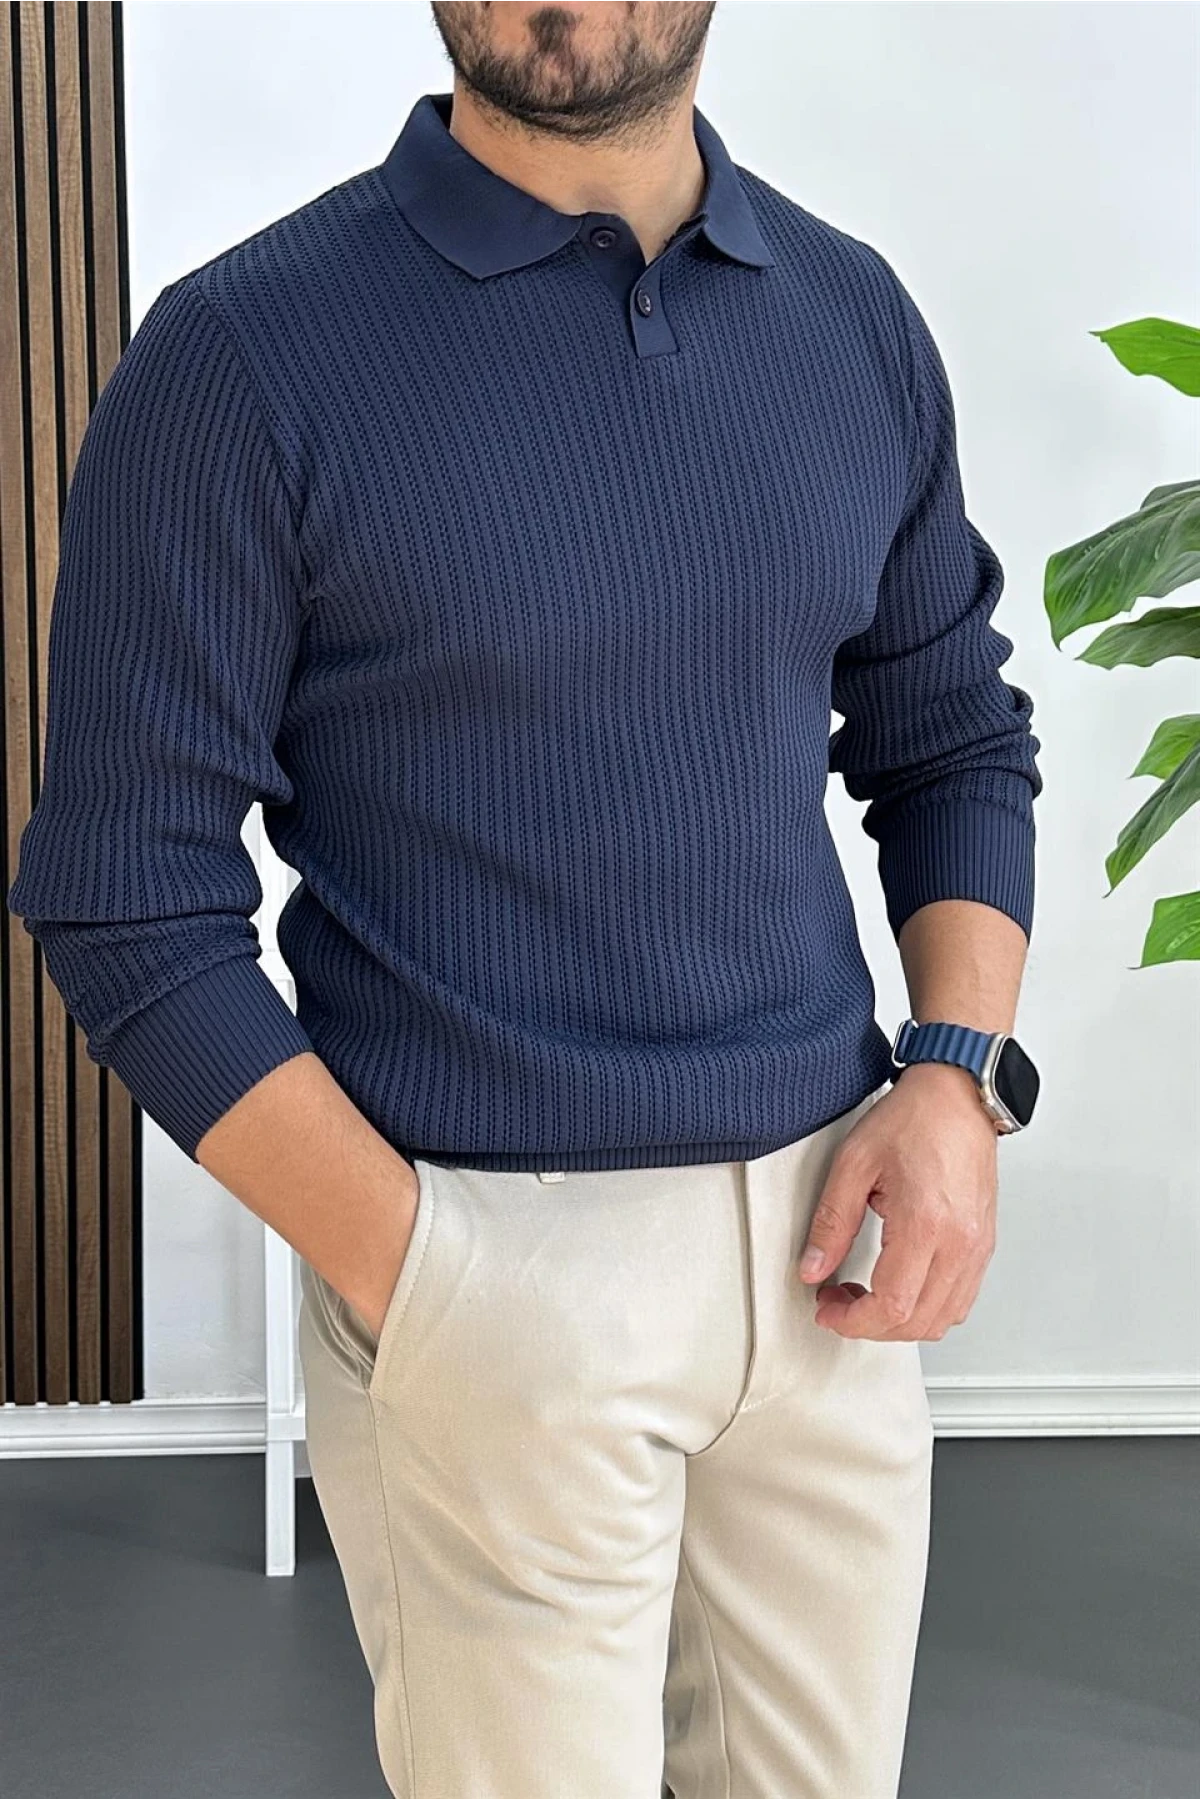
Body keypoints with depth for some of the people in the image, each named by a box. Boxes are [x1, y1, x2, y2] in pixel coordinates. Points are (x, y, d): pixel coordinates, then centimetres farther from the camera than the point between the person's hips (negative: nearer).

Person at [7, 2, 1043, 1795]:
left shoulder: (856, 318, 5)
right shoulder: (244, 356, -10)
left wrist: (959, 1076, -1)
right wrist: (412, 1280, -16)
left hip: (823, 1241, 5)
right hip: (489, 1259, -4)